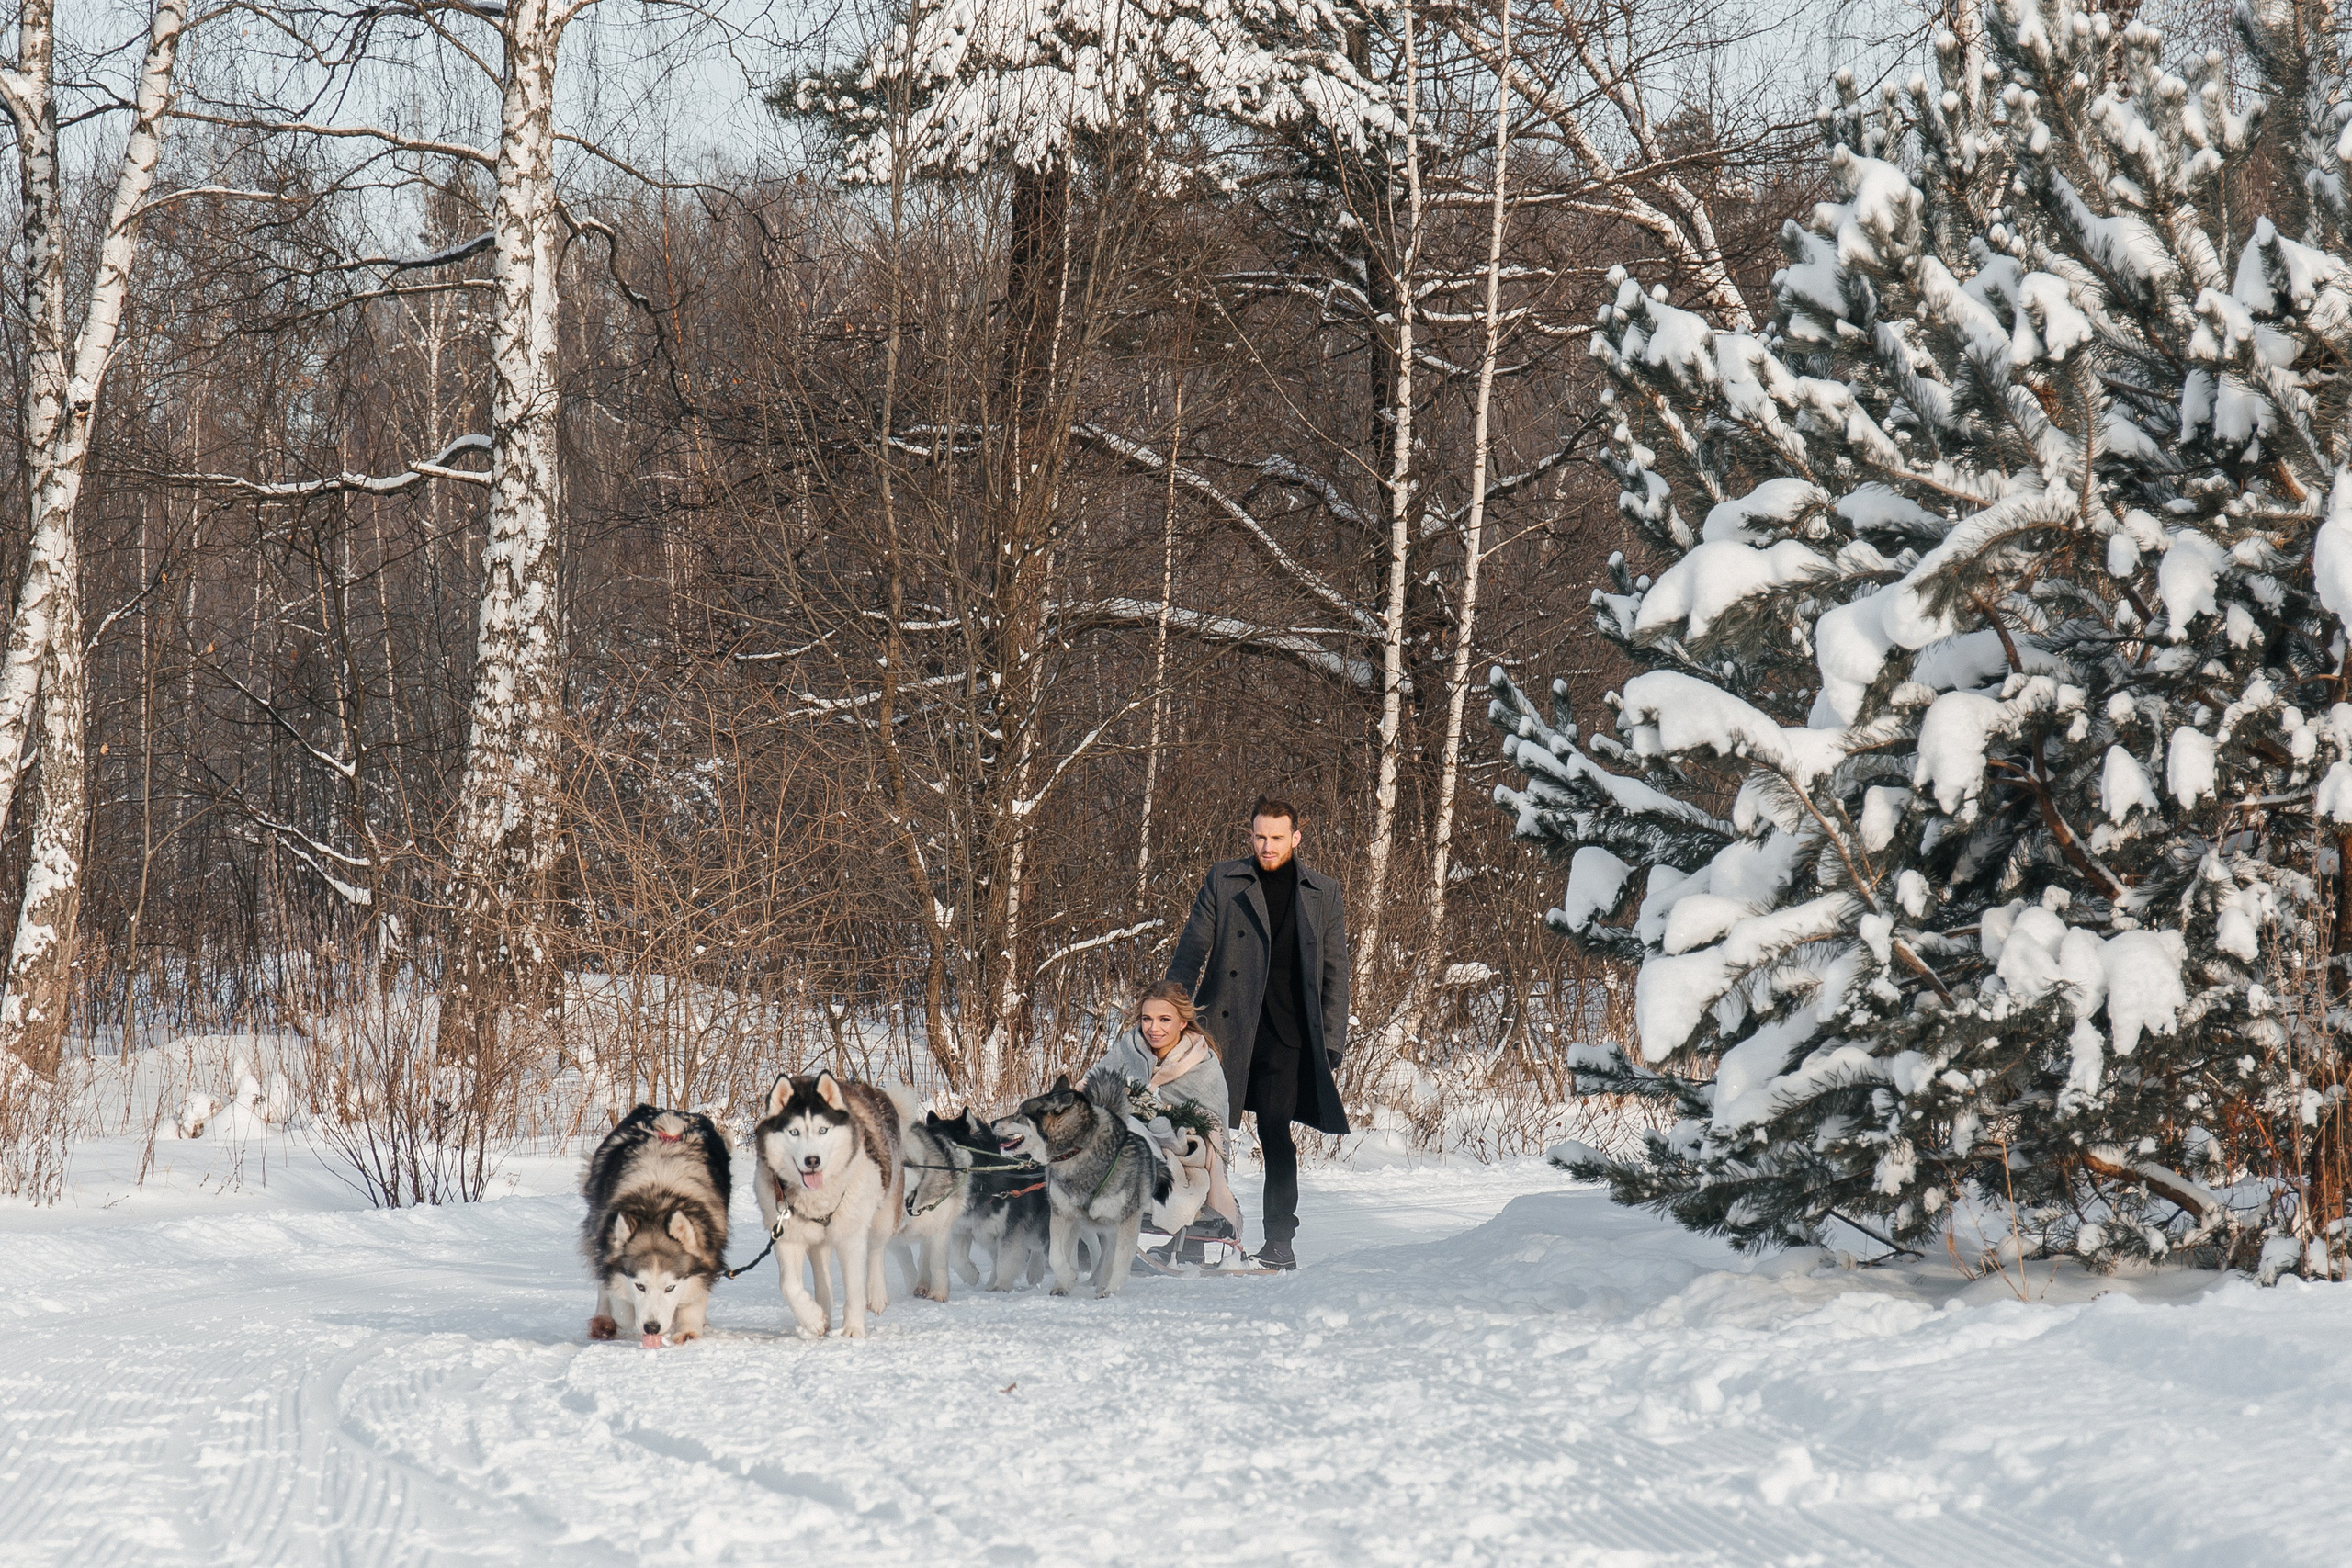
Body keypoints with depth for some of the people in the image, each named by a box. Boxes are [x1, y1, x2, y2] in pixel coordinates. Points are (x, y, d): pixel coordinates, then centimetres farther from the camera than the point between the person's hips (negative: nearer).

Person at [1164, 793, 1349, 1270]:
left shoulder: (1323, 894, 10)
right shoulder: (1223, 880, 7)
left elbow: (1335, 973, 11)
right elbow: (1191, 952, 7)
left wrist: (1331, 1042, 4)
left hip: (1286, 1037, 0)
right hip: (1223, 1030, 0)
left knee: (1276, 1135, -2)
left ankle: (1280, 1239, 5)